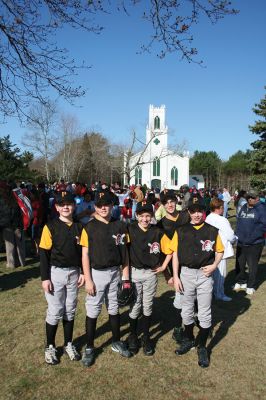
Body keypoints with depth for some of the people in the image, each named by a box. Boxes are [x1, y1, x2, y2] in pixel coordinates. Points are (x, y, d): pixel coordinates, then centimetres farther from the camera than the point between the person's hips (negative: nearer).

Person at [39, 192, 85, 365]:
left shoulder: (79, 227, 3)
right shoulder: (50, 227, -9)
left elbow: (82, 251, 9)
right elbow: (44, 254, -9)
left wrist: (82, 272, 4)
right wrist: (45, 278, -12)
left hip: (74, 273, 4)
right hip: (55, 273, -3)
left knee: (70, 311, 14)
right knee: (54, 312, 4)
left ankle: (69, 344, 31)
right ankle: (50, 347, 23)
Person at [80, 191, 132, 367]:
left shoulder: (120, 226, 1)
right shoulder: (89, 227, -6)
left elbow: (124, 252, 6)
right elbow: (85, 255, -6)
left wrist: (126, 276, 3)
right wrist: (88, 280, -10)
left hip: (115, 272, 3)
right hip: (97, 273, -2)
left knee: (114, 309, 16)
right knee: (93, 311, 4)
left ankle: (117, 342, 33)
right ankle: (89, 348, 21)